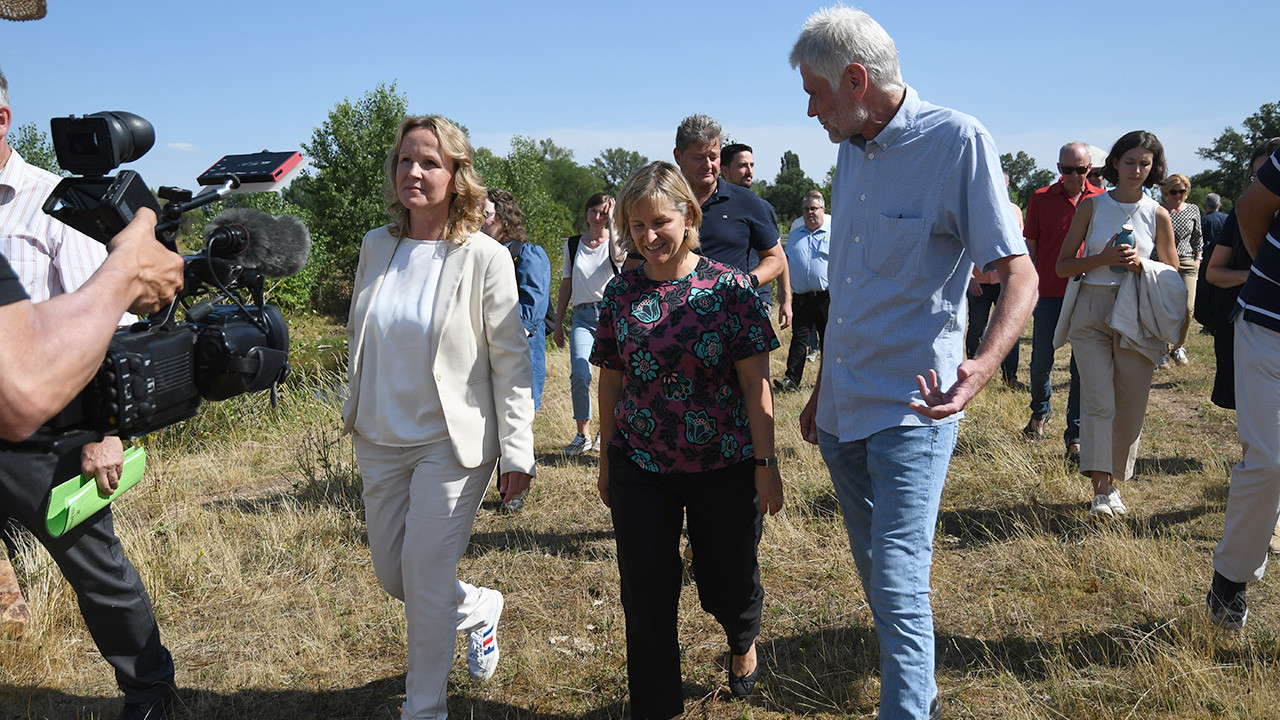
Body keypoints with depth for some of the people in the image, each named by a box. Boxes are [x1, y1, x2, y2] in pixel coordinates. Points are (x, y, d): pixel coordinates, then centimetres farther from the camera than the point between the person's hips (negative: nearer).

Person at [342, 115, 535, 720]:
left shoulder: (484, 257, -14)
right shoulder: (376, 245, 2)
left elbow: (511, 360, -12)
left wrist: (516, 454, -12)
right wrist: (357, 409, 17)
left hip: (452, 441, -6)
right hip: (380, 438, 6)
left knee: (425, 578, -1)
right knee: (391, 573, 14)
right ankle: (480, 608, 44)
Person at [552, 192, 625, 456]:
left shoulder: (616, 240, 5)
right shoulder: (572, 245, 14)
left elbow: (618, 256, -22)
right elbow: (566, 286, 18)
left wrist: (611, 219, -11)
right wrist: (558, 324, 15)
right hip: (582, 317, 2)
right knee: (579, 375, -16)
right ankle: (583, 435, -4)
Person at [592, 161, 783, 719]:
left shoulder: (729, 288, -8)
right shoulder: (621, 292, 2)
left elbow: (756, 382, -8)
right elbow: (611, 381, 8)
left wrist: (766, 463, -10)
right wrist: (606, 461, 12)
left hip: (722, 467, -2)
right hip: (640, 466, 2)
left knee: (727, 583, 14)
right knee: (646, 596, 5)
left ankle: (743, 643, 50)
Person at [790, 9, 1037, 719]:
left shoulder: (957, 140, -13)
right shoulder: (850, 152, 9)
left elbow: (1018, 273, -15)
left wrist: (984, 364, -34)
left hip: (911, 408, -7)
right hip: (843, 409, 7)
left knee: (899, 588, -10)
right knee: (876, 574, 19)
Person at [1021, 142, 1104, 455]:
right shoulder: (1040, 198, 3)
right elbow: (1030, 247, 6)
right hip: (1049, 293, 0)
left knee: (1083, 368, 2)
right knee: (1041, 363, 6)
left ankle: (1075, 436, 11)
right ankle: (1040, 412, 34)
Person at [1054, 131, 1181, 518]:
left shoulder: (1158, 215, 8)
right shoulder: (1091, 206, 6)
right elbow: (1063, 265, 5)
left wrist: (1140, 265, -8)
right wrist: (1105, 258, -12)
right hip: (1092, 313, -1)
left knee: (1130, 406, 3)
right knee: (1099, 401, -12)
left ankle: (1114, 482, 20)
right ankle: (1101, 489, -11)